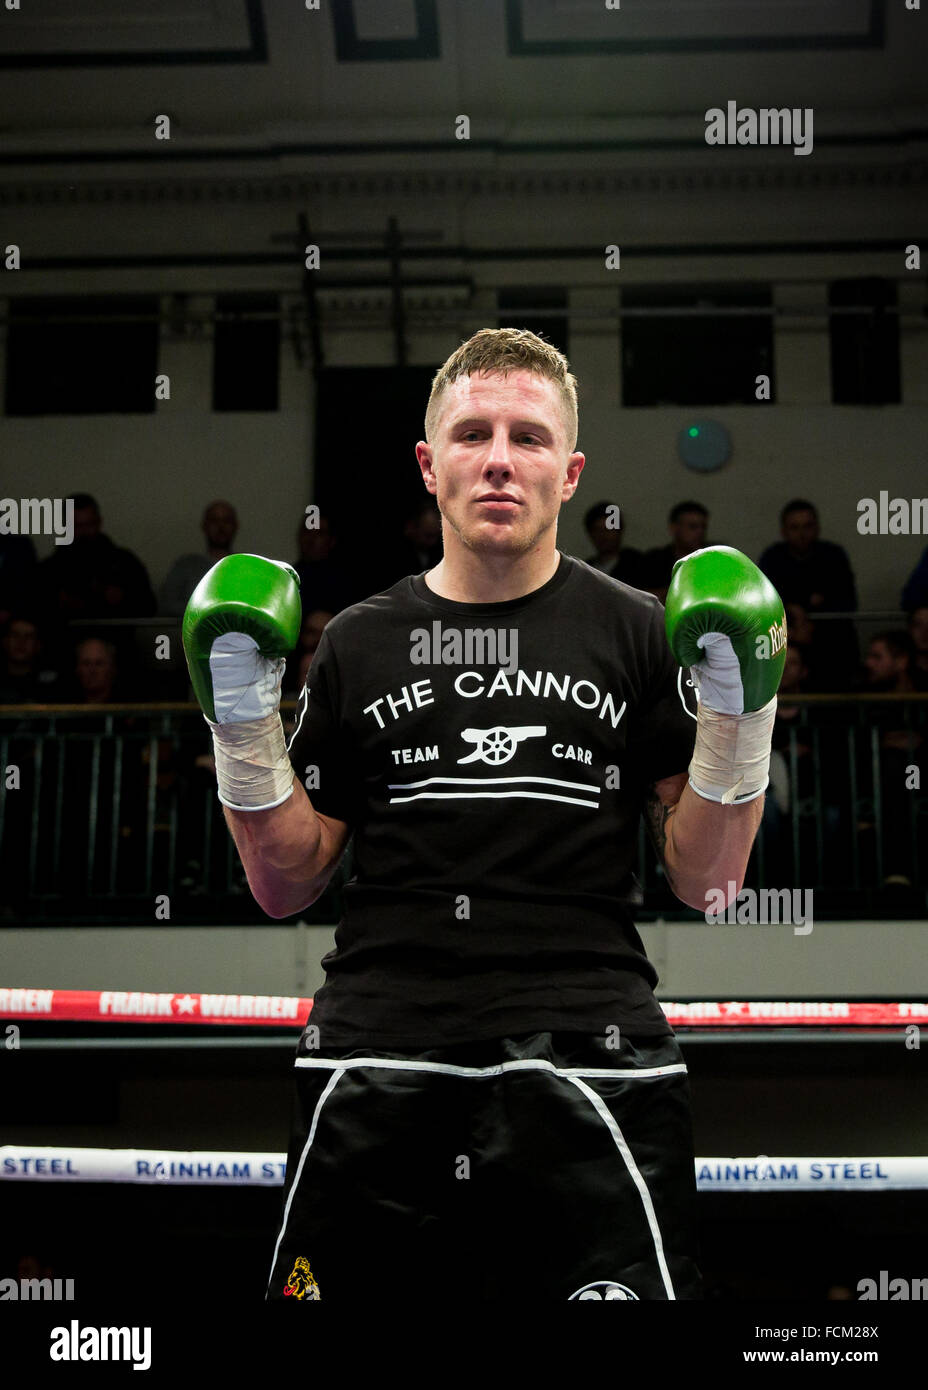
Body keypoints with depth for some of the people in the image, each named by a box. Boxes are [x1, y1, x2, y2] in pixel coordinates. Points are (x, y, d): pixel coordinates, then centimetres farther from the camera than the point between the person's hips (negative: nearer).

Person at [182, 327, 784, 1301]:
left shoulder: (636, 635, 7)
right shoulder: (360, 644, 10)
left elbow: (707, 883, 4)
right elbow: (287, 886, 11)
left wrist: (741, 713, -7)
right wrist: (241, 721, 0)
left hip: (585, 1066, -1)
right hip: (376, 1069, 2)